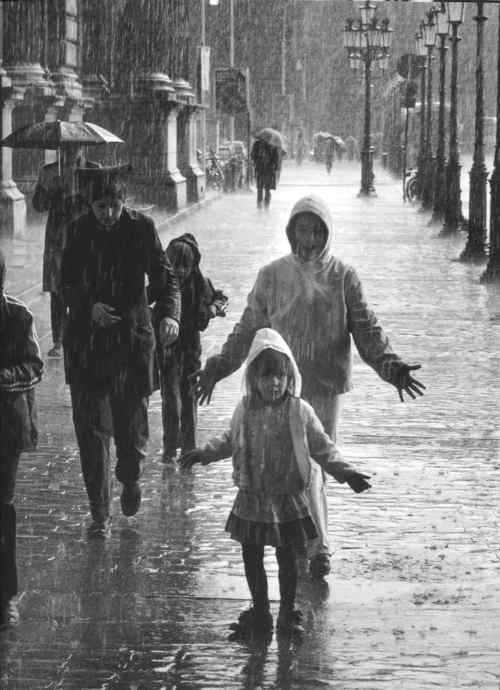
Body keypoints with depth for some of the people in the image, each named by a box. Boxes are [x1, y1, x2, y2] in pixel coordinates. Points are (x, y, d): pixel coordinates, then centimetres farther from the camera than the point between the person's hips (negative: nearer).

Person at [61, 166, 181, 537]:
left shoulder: (142, 227, -5)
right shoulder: (79, 231, -1)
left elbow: (165, 278, -7)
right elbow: (67, 284, 5)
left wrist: (169, 314, -26)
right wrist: (90, 307, -15)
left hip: (133, 337, -1)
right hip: (86, 340, 1)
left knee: (132, 423, 6)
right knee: (91, 427, -3)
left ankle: (130, 478, 39)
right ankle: (100, 513, 5)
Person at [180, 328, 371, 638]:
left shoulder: (300, 412, -8)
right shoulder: (246, 410, 0)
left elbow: (322, 448, -2)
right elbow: (231, 441, 18)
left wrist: (346, 473, -10)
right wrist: (204, 453, 10)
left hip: (288, 499, -3)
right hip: (251, 499, 3)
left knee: (287, 557, 5)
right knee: (252, 557, 9)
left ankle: (288, 613, 20)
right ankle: (260, 611, 24)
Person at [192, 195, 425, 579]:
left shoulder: (343, 277, 1)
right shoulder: (273, 275, 2)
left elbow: (366, 328, 0)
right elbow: (249, 328, 7)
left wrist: (390, 365, -15)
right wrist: (219, 366, 0)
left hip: (328, 385, 1)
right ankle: (319, 547, -3)